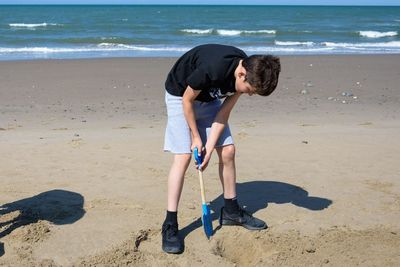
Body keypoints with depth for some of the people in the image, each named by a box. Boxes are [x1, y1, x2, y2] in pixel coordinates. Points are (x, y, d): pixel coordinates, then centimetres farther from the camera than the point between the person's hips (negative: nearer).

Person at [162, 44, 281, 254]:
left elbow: (223, 113, -12)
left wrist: (209, 148, -17)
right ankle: (170, 226, -11)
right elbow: (187, 100, -23)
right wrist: (196, 137, -15)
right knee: (183, 156, -16)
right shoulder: (213, 69, -39)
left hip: (209, 98, 6)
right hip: (181, 95, -6)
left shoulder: (247, 72, -18)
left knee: (228, 151, 1)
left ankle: (231, 211, 16)